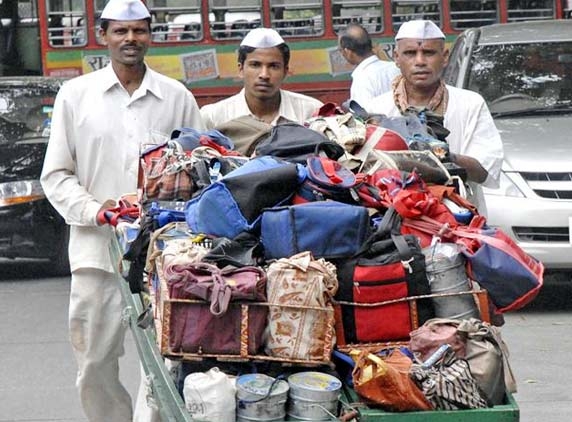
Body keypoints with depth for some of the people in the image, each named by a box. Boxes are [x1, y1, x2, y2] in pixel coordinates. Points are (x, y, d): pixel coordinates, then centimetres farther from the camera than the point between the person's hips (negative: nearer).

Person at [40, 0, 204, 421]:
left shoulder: (178, 97, 7)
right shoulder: (76, 94, 6)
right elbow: (56, 175, 6)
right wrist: (95, 210, -11)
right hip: (97, 250, 0)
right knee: (96, 363, 4)